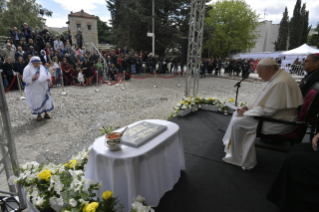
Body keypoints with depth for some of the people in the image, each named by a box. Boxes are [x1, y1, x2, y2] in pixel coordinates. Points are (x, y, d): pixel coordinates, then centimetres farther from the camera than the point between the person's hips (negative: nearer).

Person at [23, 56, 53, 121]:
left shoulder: (42, 68, 7)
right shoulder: (28, 69, -5)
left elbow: (48, 75, 11)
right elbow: (25, 79, -10)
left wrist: (49, 79, -12)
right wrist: (33, 78, -26)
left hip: (43, 89, 4)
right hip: (34, 90, -4)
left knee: (46, 100, 8)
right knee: (36, 102, -1)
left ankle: (46, 113, 24)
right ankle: (39, 115, 16)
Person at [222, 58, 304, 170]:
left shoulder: (280, 82, -27)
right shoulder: (276, 77, 7)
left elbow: (267, 110, -27)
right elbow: (264, 100, 15)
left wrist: (245, 113, -16)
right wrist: (248, 107, 3)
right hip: (275, 114, 11)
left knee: (238, 122, -18)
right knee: (237, 114, 10)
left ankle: (241, 159, 1)